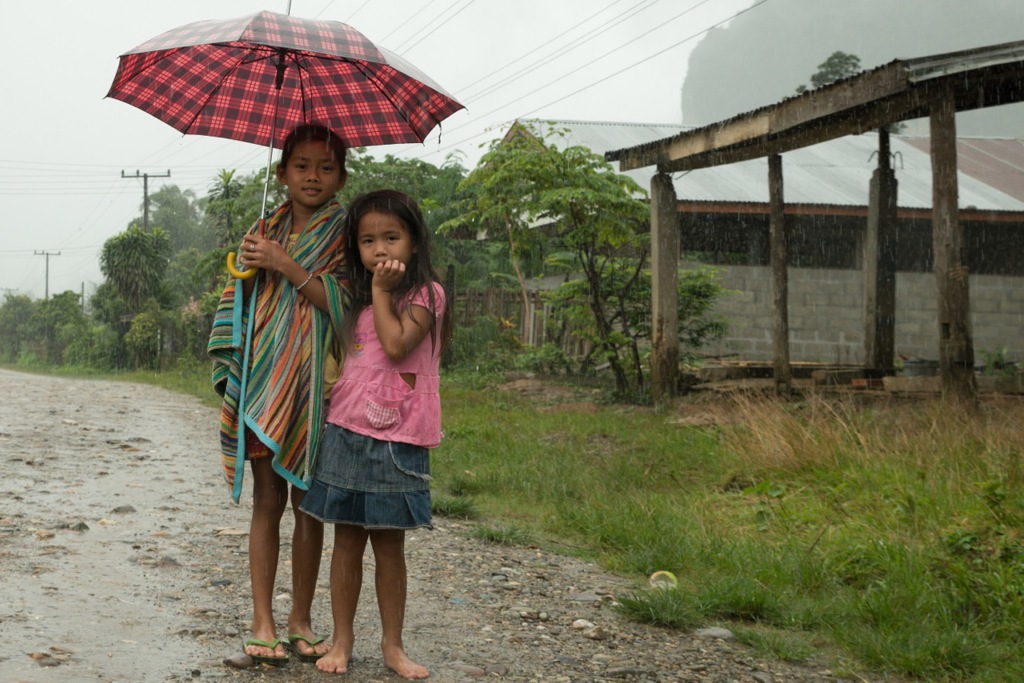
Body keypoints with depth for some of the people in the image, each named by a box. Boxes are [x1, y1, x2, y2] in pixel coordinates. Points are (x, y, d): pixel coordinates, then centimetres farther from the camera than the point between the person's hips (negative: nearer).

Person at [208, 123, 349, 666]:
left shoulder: (346, 235, 2)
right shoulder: (264, 233, 11)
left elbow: (343, 304, -12)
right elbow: (238, 304, 12)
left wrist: (286, 266, -14)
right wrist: (236, 372, -1)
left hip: (315, 384, -2)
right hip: (263, 380, 2)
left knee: (309, 503, 4)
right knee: (267, 499, 2)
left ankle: (301, 621, 15)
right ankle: (263, 623, 6)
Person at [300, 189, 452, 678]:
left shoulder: (425, 293, -5)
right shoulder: (355, 298, 13)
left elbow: (396, 344, -19)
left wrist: (381, 290, -12)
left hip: (396, 440, -4)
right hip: (346, 431, 4)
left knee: (389, 545, 4)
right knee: (347, 541, 8)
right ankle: (342, 641, 16)